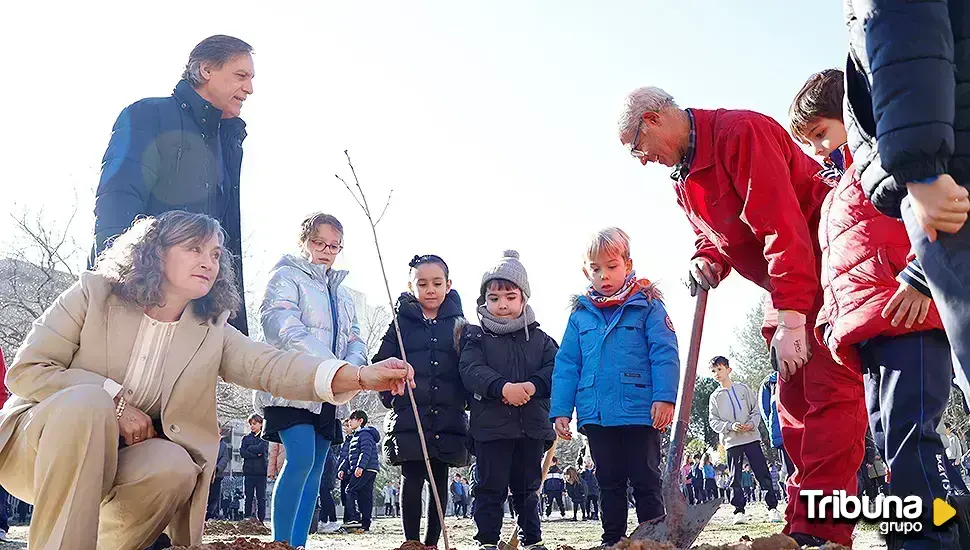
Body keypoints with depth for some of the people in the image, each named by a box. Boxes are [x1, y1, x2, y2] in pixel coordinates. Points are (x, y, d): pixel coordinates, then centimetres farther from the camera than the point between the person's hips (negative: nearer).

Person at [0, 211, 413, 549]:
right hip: (41, 441, -2)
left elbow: (269, 365, -21)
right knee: (87, 402, -33)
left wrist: (360, 377, -39)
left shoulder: (212, 331, -3)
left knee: (175, 467, -30)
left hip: (124, 462, 2)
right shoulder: (95, 293, -7)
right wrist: (115, 402, -21)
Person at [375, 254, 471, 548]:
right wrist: (389, 394, -5)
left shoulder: (458, 325, 8)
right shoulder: (402, 322, 5)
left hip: (448, 417, 2)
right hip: (409, 416, -1)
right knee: (413, 480, 0)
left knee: (440, 481, 8)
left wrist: (468, 399, -1)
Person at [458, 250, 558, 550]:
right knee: (492, 488, 3)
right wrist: (503, 387, -28)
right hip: (490, 426, -2)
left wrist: (532, 385, -21)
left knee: (527, 488, 14)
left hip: (532, 426, 2)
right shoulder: (475, 336, 3)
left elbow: (554, 368, -2)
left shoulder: (540, 339, 10)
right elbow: (471, 370, -13)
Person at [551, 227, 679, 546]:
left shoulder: (648, 306, -2)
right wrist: (561, 410, 2)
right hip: (596, 416, 4)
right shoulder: (580, 314, 9)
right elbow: (566, 365, 8)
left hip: (640, 413, -4)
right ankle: (613, 539, 27)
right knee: (609, 483, 15)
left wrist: (665, 397, -20)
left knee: (646, 482, 6)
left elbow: (665, 355, -9)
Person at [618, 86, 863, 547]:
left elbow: (781, 224, -28)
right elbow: (715, 235, 21)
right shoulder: (683, 176, 8)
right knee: (794, 405, 7)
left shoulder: (741, 131, -21)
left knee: (830, 392, -15)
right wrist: (706, 260, -5)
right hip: (785, 289, 10)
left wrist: (791, 319, -29)